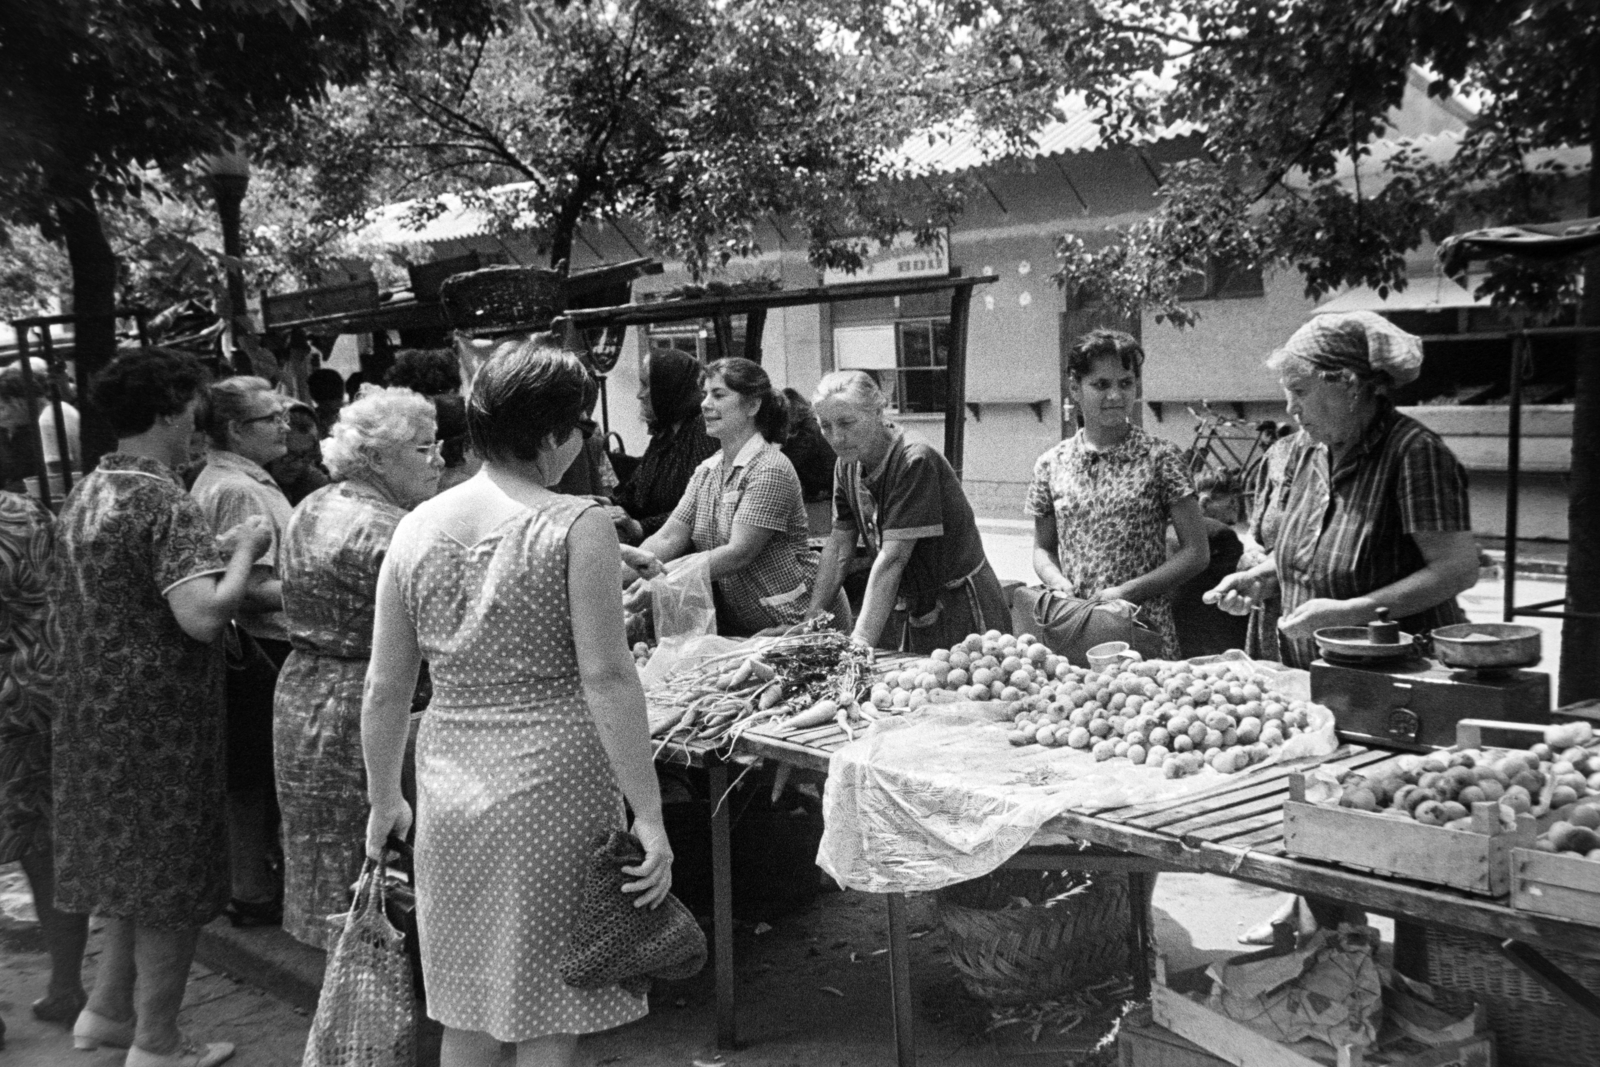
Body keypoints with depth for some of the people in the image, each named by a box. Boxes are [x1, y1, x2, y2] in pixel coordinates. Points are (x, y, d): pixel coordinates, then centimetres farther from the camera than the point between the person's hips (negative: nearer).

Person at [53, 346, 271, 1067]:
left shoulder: (87, 492, 8)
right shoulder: (166, 504, -20)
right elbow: (203, 616, -30)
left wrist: (216, 549, 11)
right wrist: (243, 552, -15)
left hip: (94, 710, 9)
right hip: (158, 718, -9)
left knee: (132, 864, 23)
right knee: (174, 880, 5)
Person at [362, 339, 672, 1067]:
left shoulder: (417, 528, 3)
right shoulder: (577, 526, -11)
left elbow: (384, 689, 6)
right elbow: (606, 679, -16)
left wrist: (384, 800, 18)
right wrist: (648, 814, -12)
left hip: (450, 786, 5)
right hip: (550, 785, -5)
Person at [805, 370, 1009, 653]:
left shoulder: (915, 462, -22)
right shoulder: (847, 467, 1)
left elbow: (892, 559, -27)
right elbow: (839, 547, 5)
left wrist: (862, 640, -29)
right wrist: (813, 618, 0)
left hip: (958, 614, -6)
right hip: (903, 612, 6)